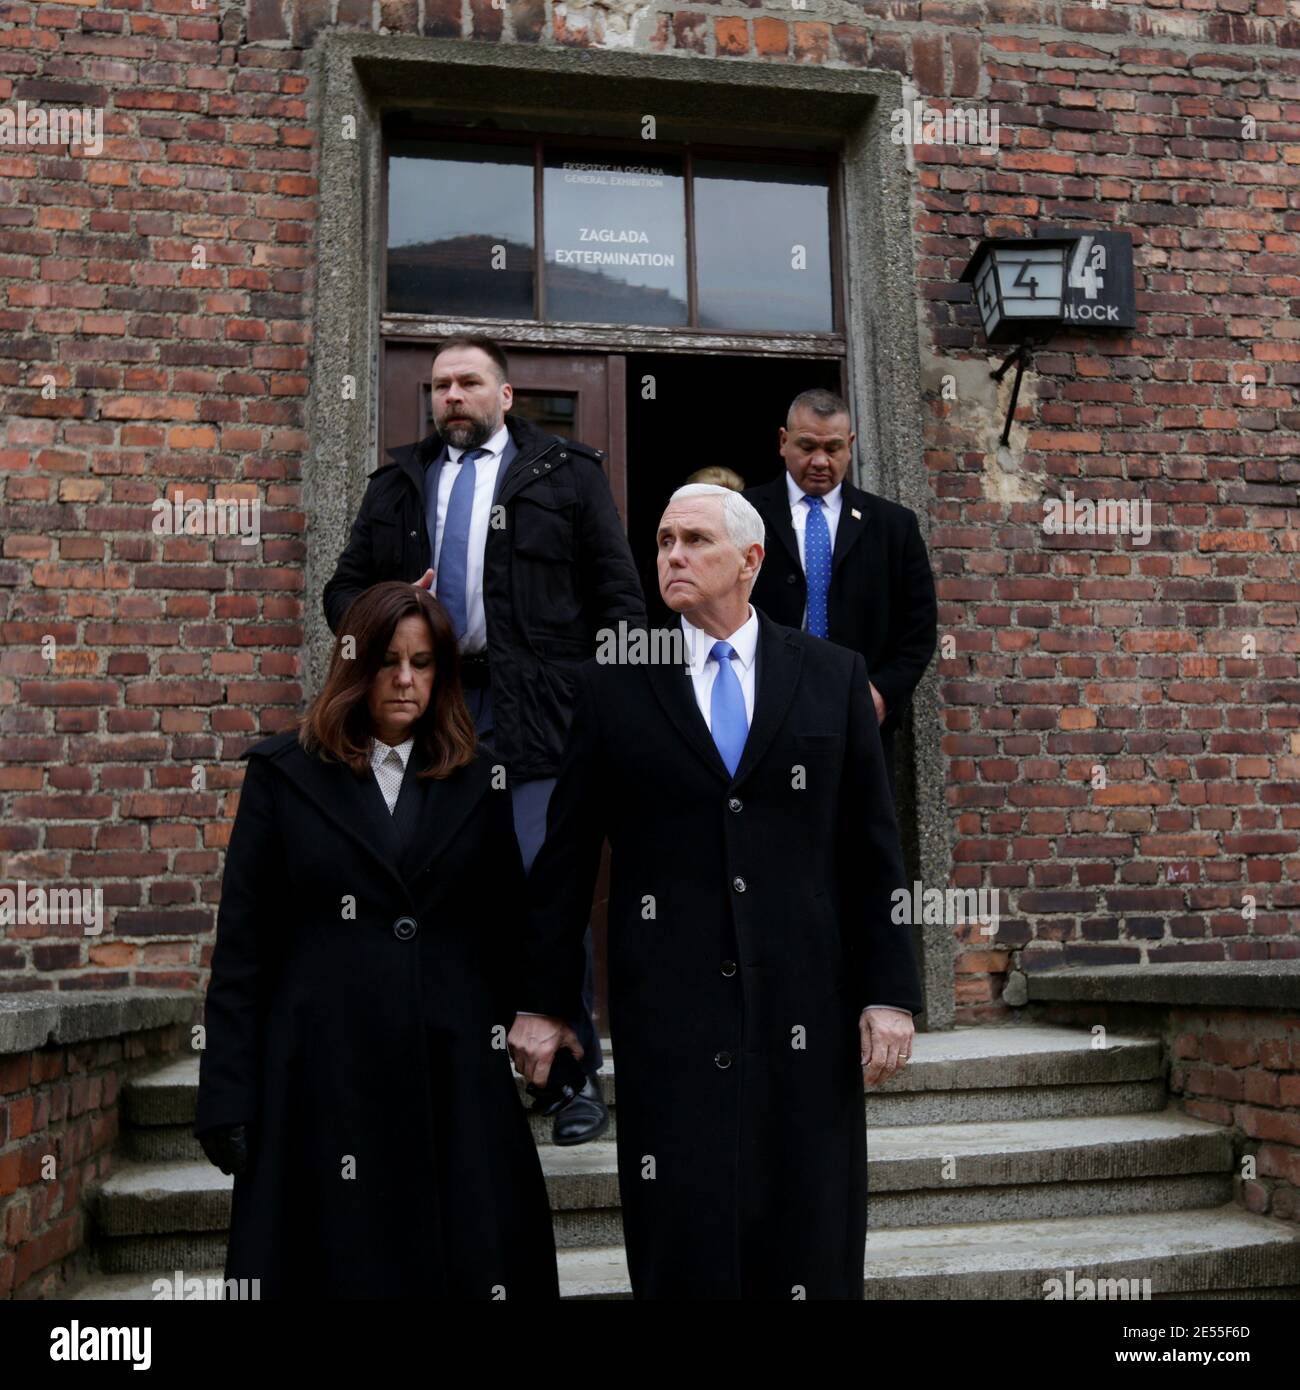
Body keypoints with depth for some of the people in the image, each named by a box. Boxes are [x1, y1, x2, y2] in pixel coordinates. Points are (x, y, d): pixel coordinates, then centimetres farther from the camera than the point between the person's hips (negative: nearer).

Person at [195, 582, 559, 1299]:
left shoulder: (476, 781, 8)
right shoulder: (284, 774, 3)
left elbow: (506, 937, 9)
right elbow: (241, 944, 0)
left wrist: (514, 1046, 5)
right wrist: (227, 1098, -4)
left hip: (456, 1076, 2)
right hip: (323, 1078, -1)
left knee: (465, 1265, 6)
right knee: (335, 1265, 8)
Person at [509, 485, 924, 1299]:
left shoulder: (834, 676, 6)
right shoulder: (613, 684, 3)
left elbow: (873, 848, 5)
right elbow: (566, 856, 4)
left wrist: (890, 990, 0)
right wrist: (542, 1000, 4)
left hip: (805, 1006, 1)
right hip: (668, 1010, -1)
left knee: (811, 1246, 9)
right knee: (682, 1248, 5)